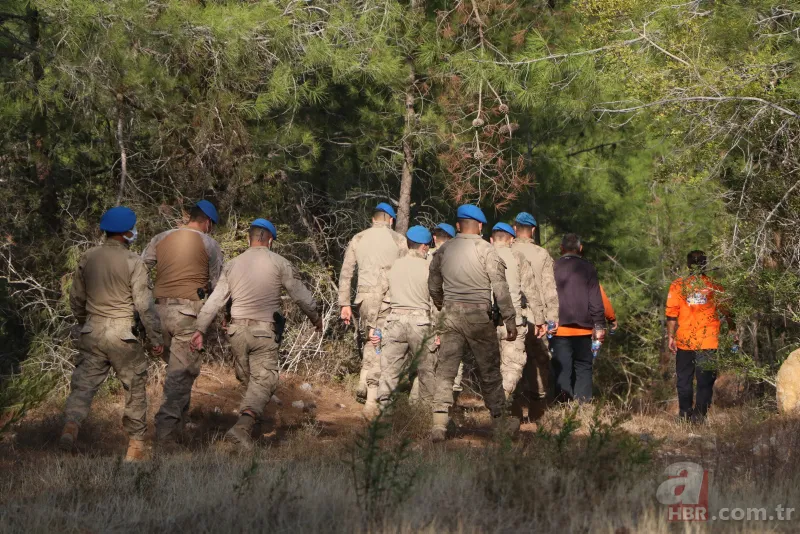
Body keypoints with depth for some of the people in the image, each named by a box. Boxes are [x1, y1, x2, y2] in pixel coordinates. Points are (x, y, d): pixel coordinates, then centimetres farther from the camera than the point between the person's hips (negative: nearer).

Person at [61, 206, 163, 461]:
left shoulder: (88, 258, 5)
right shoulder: (133, 262, -10)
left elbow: (76, 298, 13)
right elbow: (144, 304, -11)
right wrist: (156, 337, -2)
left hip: (92, 331, 4)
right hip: (121, 333, -4)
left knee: (84, 383, 2)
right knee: (135, 387, 10)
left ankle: (71, 423, -25)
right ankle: (136, 444, 15)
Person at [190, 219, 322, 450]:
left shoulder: (232, 265, 10)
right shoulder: (279, 263, 0)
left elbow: (215, 299, 7)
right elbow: (300, 294, 3)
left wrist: (200, 329, 9)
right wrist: (315, 317, 20)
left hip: (237, 329, 4)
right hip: (264, 330, -4)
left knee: (247, 377, 19)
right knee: (263, 380, -6)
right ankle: (242, 426, -25)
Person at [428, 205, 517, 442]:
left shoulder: (443, 250, 7)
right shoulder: (485, 249, -5)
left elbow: (433, 286, 18)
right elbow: (500, 288, -8)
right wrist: (510, 319, -3)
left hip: (451, 315, 3)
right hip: (479, 315, -3)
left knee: (445, 370, 3)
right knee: (489, 371, 9)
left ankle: (439, 424, -9)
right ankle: (499, 426, 16)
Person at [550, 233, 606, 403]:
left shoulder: (552, 268, 2)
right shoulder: (588, 268, 3)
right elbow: (596, 299, 1)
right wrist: (599, 325, 4)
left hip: (559, 329, 0)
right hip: (583, 328, 0)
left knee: (562, 370, 0)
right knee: (583, 368, 6)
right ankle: (583, 404, -4)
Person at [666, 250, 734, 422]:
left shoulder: (678, 286, -3)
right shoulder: (714, 287, -2)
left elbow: (672, 314, -5)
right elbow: (727, 312, 6)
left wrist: (670, 336, 3)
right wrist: (733, 331, 20)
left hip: (684, 341, 1)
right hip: (708, 343, -1)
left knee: (684, 379, 13)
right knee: (705, 381, 5)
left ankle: (685, 414, 16)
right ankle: (699, 414, -1)